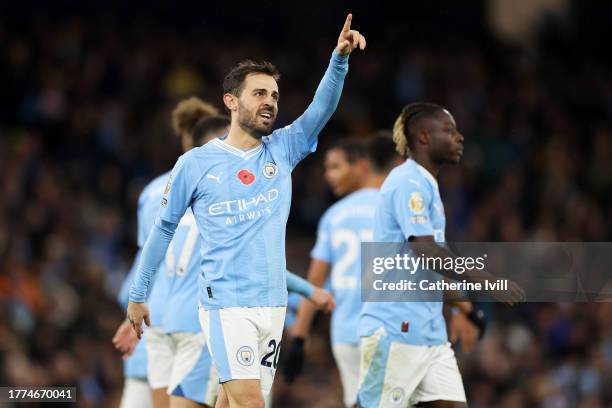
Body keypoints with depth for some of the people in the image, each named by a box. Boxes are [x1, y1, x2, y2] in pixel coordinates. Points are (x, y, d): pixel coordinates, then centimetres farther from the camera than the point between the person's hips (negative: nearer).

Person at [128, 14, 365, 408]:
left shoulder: (283, 150, 7)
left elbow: (321, 108, -7)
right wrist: (138, 295, 10)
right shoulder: (196, 164, -1)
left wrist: (340, 59, -25)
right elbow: (164, 228, 7)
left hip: (274, 303, 4)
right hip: (226, 304, -4)